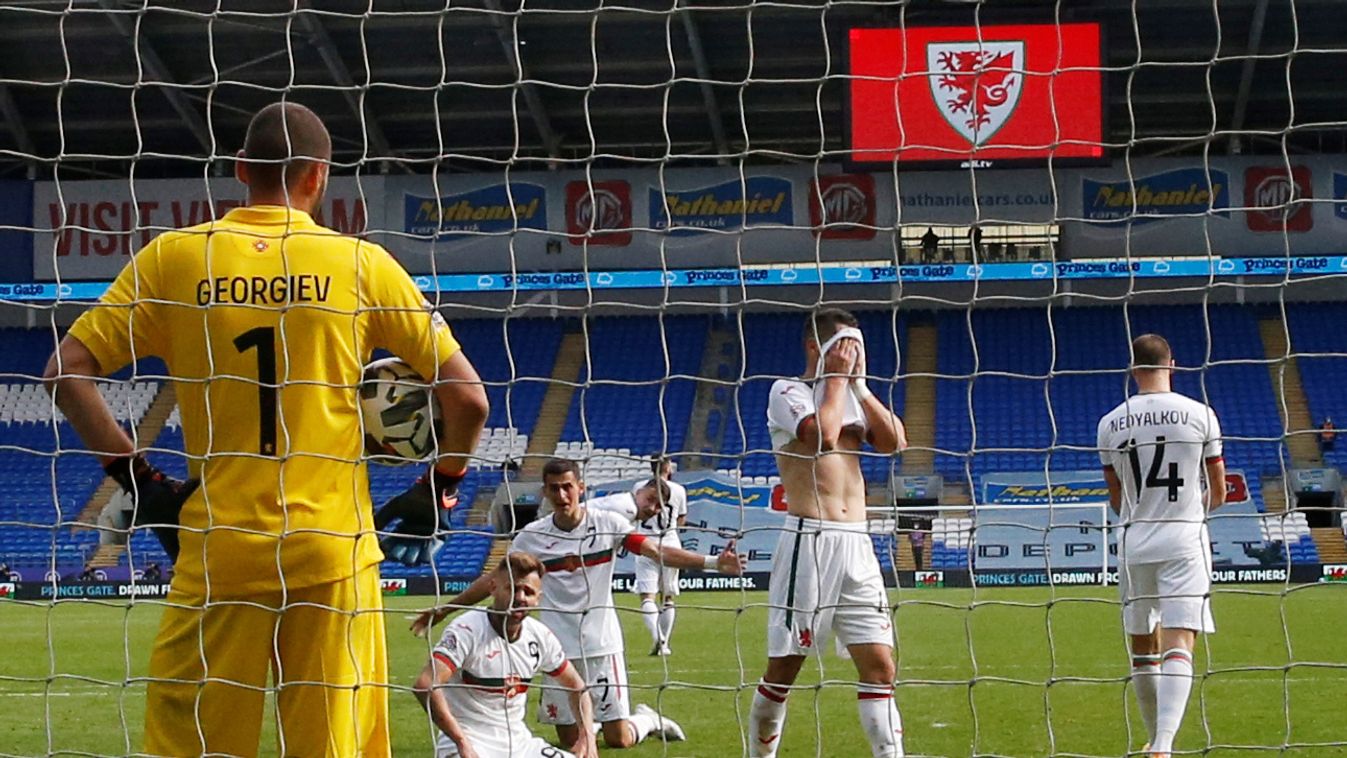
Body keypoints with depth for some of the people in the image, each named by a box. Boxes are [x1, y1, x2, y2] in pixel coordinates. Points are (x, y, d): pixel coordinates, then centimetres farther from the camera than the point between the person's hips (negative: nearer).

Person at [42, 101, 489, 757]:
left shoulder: (174, 255, 3)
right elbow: (468, 397, 0)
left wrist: (136, 478, 7)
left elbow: (66, 373, 1)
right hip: (334, 553, 0)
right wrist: (438, 494, 14)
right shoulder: (361, 264, 2)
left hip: (214, 550, 0)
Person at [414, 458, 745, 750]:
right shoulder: (532, 536, 0)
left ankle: (648, 719, 32)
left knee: (618, 740, -3)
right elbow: (493, 580, 8)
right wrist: (444, 610, 7)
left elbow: (658, 551, -12)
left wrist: (712, 562, -25)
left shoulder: (608, 523, -5)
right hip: (560, 648, 1)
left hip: (602, 643, -1)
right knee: (570, 741, 1)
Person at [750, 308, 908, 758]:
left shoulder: (852, 397, 19)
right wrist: (837, 379, -7)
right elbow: (823, 435, -20)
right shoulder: (788, 392, -1)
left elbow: (895, 442, 5)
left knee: (879, 665, -3)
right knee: (784, 668, 1)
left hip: (856, 545, 6)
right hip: (810, 541, -6)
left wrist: (859, 384, 4)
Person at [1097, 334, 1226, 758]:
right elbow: (1218, 494, 4)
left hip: (1135, 543, 2)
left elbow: (1117, 501, 11)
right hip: (1185, 540, -2)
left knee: (1143, 647, 15)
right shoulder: (1199, 415, -2)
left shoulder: (1111, 424, 2)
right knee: (1178, 645, -9)